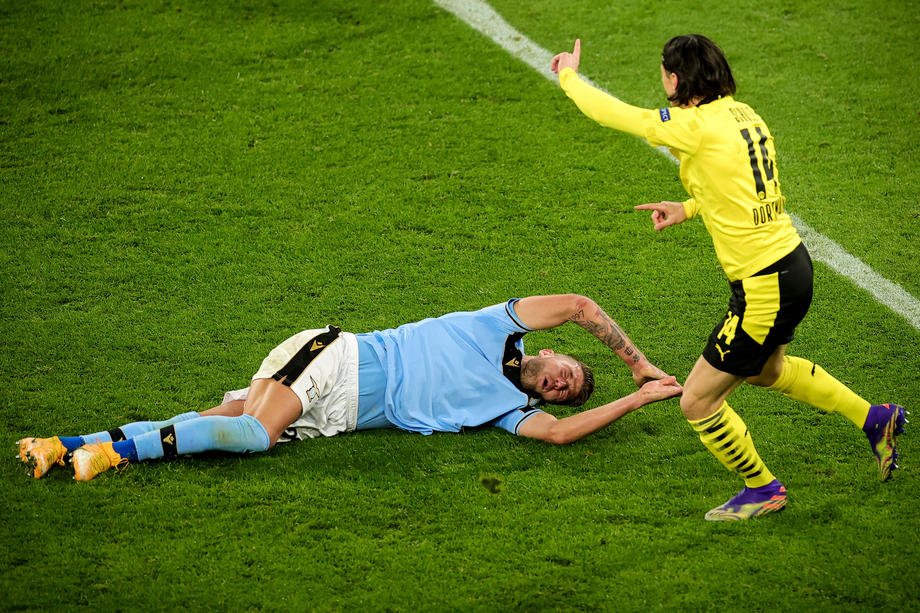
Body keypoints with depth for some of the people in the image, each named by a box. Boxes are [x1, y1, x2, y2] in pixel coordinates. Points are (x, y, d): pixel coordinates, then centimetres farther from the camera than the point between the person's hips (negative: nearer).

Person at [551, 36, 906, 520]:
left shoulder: (696, 125, -20)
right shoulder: (740, 113, 5)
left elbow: (614, 114, -12)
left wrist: (568, 76, 5)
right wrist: (688, 208, 15)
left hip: (764, 288, -9)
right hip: (792, 263, 9)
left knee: (696, 403, 5)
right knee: (765, 369, 35)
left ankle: (763, 489, 23)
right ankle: (874, 419, 42)